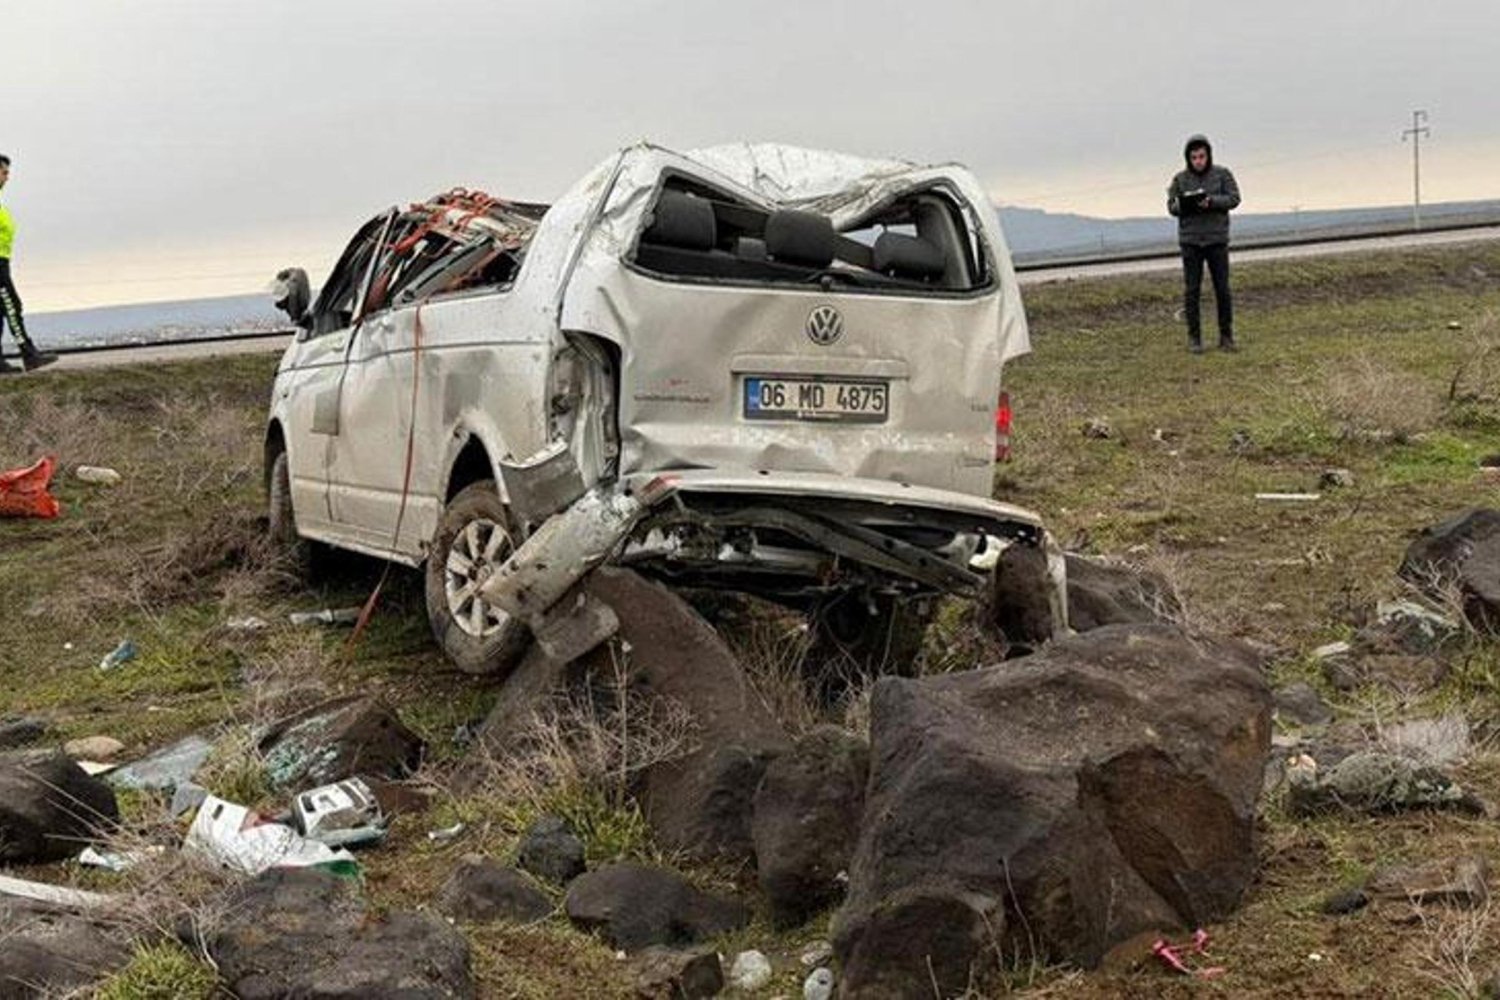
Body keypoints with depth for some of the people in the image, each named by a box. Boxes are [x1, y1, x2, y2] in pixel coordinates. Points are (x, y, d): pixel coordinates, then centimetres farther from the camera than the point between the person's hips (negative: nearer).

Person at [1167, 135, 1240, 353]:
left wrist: (1211, 202, -21)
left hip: (1217, 239, 0)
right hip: (1190, 240, 0)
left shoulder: (1222, 174, 1)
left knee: (1223, 289, 0)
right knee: (1191, 290, 0)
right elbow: (1171, 206, 3)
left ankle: (1226, 337, 9)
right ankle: (1194, 338, 7)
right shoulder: (1180, 179, 3)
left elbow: (1234, 198, -4)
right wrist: (1184, 205, -19)